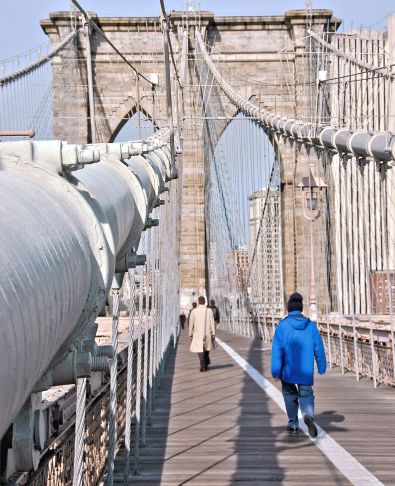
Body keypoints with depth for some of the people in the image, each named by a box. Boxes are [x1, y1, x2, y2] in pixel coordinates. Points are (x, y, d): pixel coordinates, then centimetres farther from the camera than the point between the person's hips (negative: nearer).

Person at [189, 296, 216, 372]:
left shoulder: (194, 311, -5)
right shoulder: (209, 311, -3)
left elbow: (191, 324, -2)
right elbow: (212, 323, -4)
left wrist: (190, 334, 7)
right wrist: (213, 333, 1)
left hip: (198, 334, -2)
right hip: (207, 333, 2)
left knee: (200, 350, 1)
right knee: (206, 349, 20)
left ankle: (203, 366, -13)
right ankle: (206, 364, 26)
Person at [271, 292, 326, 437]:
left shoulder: (282, 325, -8)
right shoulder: (311, 325, 0)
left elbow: (277, 350, -11)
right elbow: (319, 348, 3)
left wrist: (276, 372, -9)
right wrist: (322, 367, 15)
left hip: (288, 371, -1)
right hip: (306, 371, 1)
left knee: (290, 395, 17)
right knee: (306, 395, 9)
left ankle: (293, 425, 24)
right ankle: (308, 415, -22)